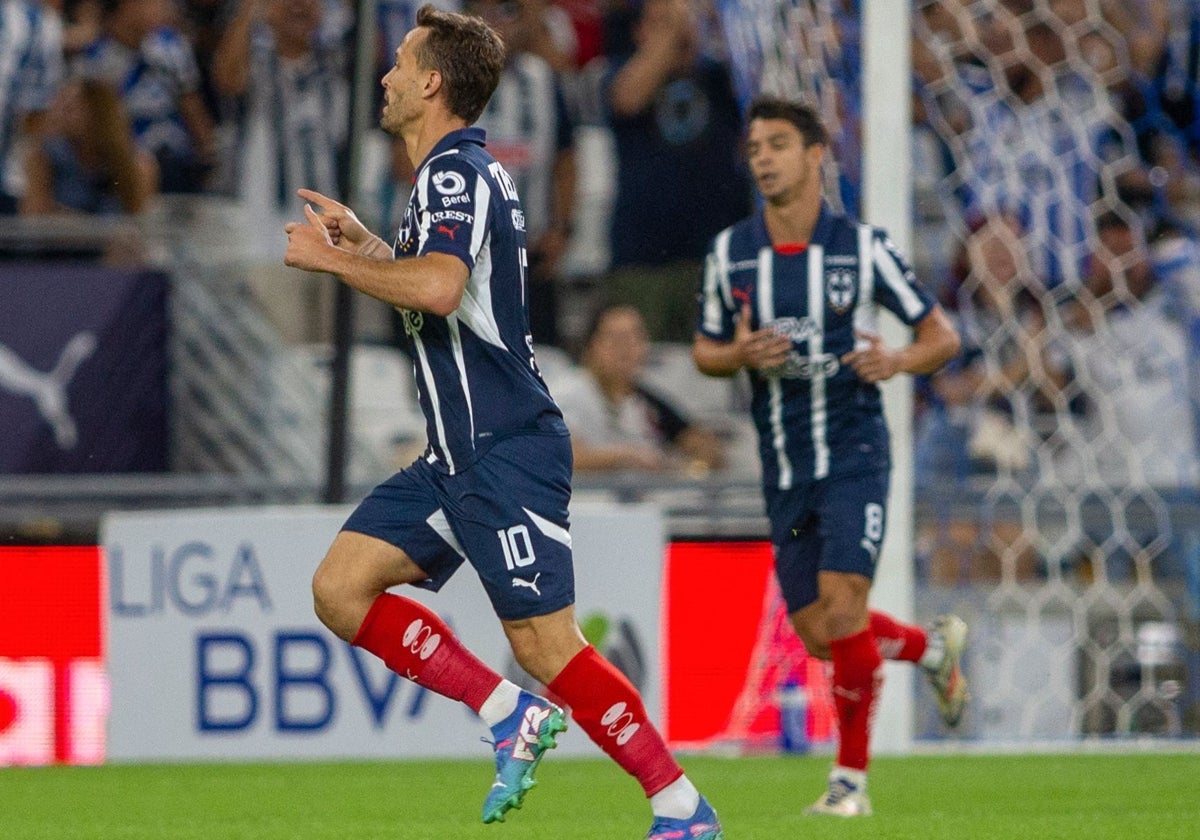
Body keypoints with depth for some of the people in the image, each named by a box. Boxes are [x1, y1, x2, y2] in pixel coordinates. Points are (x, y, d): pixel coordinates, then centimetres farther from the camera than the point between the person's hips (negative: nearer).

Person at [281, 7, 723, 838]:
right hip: (460, 456, 10)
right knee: (340, 588, 4)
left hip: (505, 450, -10)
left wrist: (331, 260, -22)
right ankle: (512, 716, 6)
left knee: (546, 645, -11)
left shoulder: (455, 172, -14)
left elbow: (440, 288, -33)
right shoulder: (459, 170, 17)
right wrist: (367, 244, 24)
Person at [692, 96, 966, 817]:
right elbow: (704, 351, 14)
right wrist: (741, 355, -10)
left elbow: (942, 336, 1)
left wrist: (895, 361, -21)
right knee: (819, 635, 7)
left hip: (853, 455, -4)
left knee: (842, 609, -17)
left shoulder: (862, 247, -6)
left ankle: (852, 777, -4)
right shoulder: (730, 252, 3)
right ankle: (934, 648, 37)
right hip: (784, 470, 4)